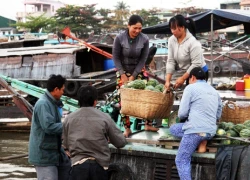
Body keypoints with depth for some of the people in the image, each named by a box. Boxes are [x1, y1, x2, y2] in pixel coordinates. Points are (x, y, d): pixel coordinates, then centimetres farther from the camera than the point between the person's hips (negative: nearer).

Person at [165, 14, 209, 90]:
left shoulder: (192, 42, -23)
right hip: (187, 73, 6)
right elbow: (170, 61, -2)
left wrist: (183, 78, -22)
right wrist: (167, 80, -10)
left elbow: (196, 64, -24)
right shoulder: (171, 40, -4)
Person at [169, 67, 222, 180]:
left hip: (195, 129, -7)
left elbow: (182, 113, -5)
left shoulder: (191, 87, -3)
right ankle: (202, 142, 7)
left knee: (181, 161, 2)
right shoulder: (214, 91, 17)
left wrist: (182, 117, 17)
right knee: (173, 128, 25)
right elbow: (218, 116, 21)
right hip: (211, 131, 7)